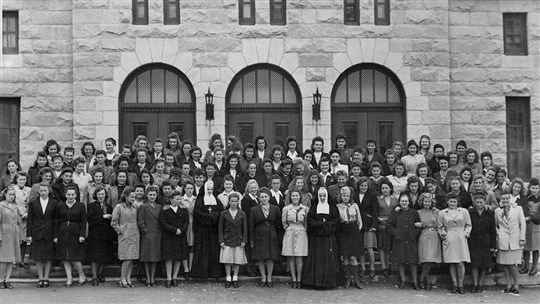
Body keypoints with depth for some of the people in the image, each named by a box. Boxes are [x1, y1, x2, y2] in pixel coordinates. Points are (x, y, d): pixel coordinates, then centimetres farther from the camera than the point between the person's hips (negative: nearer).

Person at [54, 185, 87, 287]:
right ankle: (69, 278, 13)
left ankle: (82, 275, 15)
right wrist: (55, 236, 3)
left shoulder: (80, 206, 0)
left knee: (74, 257, -6)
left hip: (75, 234, -3)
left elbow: (83, 222, -1)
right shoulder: (59, 206, 6)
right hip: (63, 233, 3)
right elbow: (56, 222, 8)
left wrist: (82, 235, -9)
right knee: (65, 258, 4)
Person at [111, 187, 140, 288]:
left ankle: (128, 279, 12)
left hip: (135, 236, 6)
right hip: (125, 237, -6)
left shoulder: (134, 208, 12)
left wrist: (137, 232, 11)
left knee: (132, 258, 4)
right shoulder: (119, 207, -5)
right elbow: (114, 222, -6)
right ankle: (122, 279, 1)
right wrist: (120, 231, -6)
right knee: (127, 258, -10)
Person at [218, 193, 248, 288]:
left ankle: (235, 279, 12)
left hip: (238, 241, 1)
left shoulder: (242, 214, 4)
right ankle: (228, 279, 8)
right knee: (227, 260, -1)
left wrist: (244, 241, -3)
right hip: (227, 240, -1)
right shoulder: (224, 214, 2)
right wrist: (221, 241, -5)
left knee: (237, 260, 2)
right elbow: (220, 228, 3)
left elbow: (245, 228, 5)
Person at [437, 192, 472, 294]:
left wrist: (465, 234, -2)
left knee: (460, 263, -7)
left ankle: (460, 285, 3)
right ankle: (454, 285, 8)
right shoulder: (442, 213, 8)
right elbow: (440, 227, 14)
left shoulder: (464, 211, 8)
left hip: (461, 239, 0)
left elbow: (468, 225, 12)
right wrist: (443, 235, 1)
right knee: (452, 263, 1)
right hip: (449, 240, 1)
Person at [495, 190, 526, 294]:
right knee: (504, 263, 1)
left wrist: (522, 238, -3)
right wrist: (497, 234, 3)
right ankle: (509, 284, 12)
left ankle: (516, 284, 9)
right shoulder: (497, 211, 8)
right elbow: (495, 225, 18)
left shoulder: (518, 208, 4)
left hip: (515, 240, -2)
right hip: (503, 241, 2)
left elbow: (523, 224, 3)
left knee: (512, 264, -6)